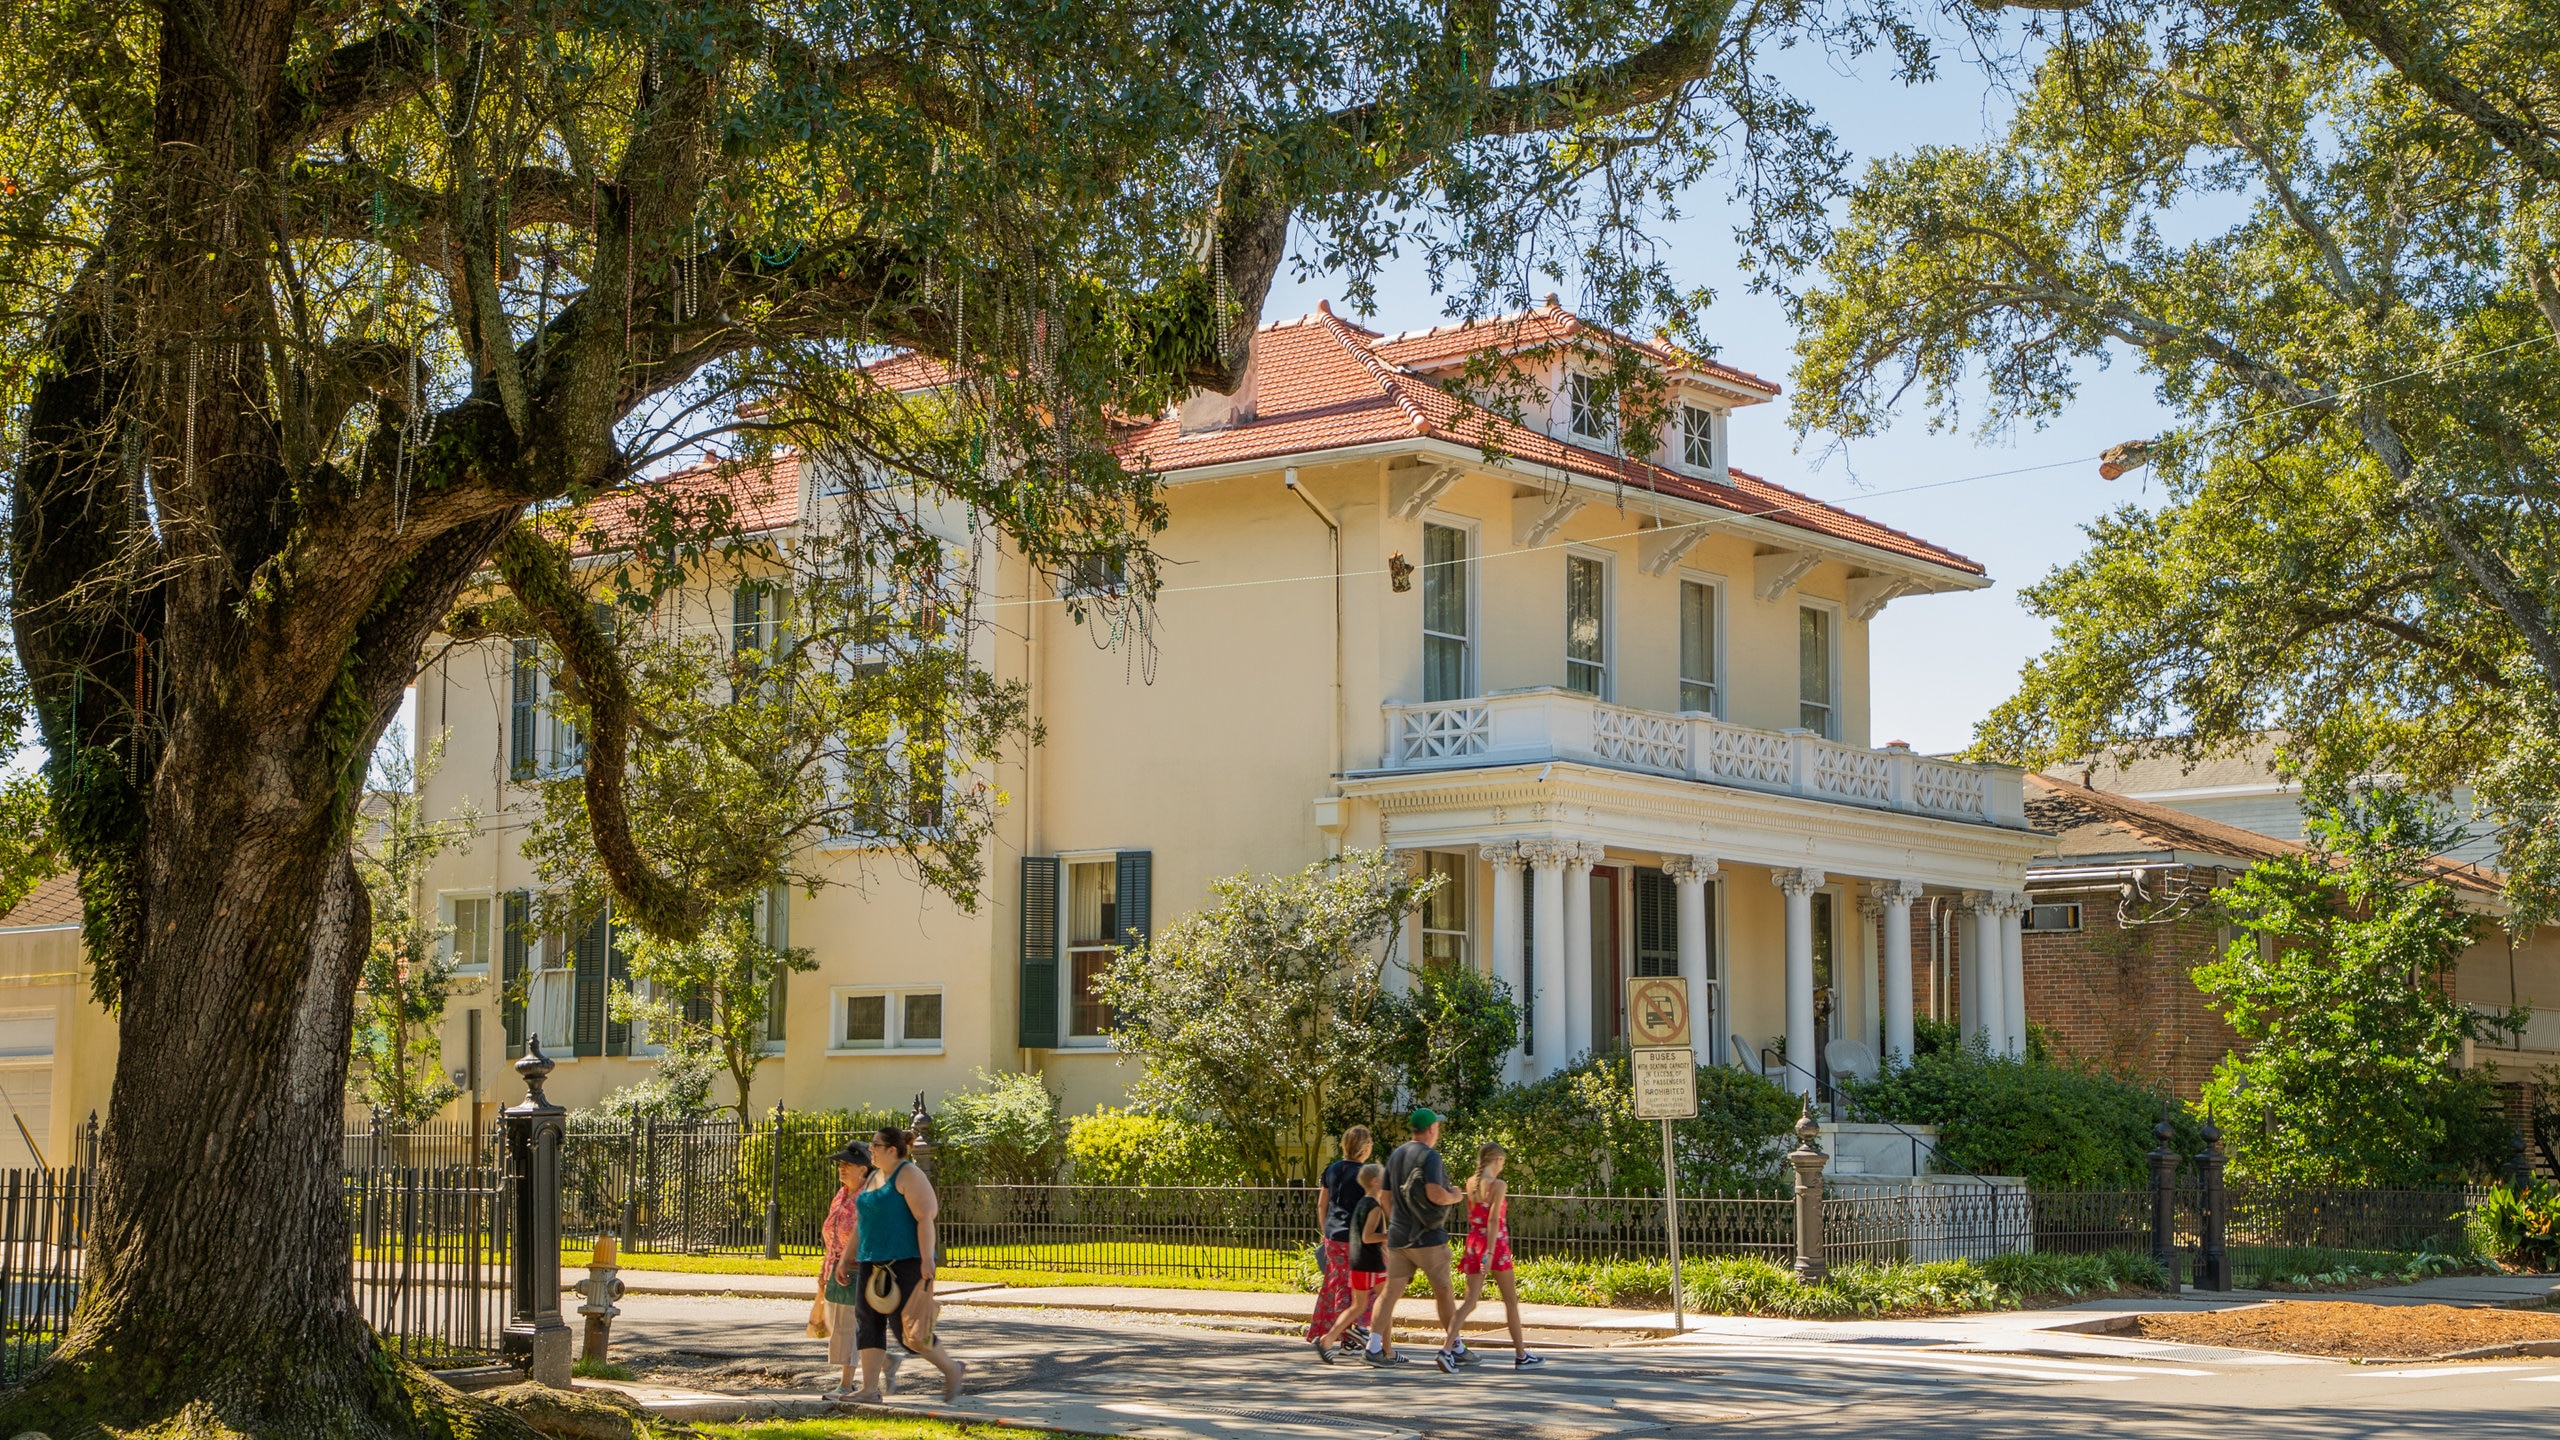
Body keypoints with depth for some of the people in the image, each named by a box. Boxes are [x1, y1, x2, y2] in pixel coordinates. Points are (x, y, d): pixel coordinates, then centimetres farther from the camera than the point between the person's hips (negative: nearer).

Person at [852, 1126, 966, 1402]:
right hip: (874, 1263, 9)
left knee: (905, 1326, -9)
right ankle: (870, 1389, 4)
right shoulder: (876, 1177, 18)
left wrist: (927, 1259, -24)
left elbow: (925, 1218, -17)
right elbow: (862, 1221, 24)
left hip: (904, 1262, -9)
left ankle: (952, 1369, 9)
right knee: (867, 1320, 3)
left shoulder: (908, 1175, -10)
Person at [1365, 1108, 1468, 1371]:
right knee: (1443, 1292, 3)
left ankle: (1378, 1347, -3)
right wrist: (1455, 1197, -5)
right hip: (1428, 1236, -7)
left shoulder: (1395, 1156, 12)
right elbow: (1435, 1194, -24)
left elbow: (1387, 1198, 17)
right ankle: (1454, 1349, 8)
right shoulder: (1430, 1156, -13)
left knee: (1390, 1291, 4)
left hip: (1398, 1236, 7)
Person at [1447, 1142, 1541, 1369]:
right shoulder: (1498, 1185, -13)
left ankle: (1449, 1346, -12)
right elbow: (1493, 1220, -19)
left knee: (1470, 1300, 6)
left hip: (1473, 1242, 6)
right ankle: (1521, 1355, 15)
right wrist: (1490, 1253, -22)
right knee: (1511, 1300, 8)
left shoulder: (1470, 1183, 6)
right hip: (1495, 1244, -6)